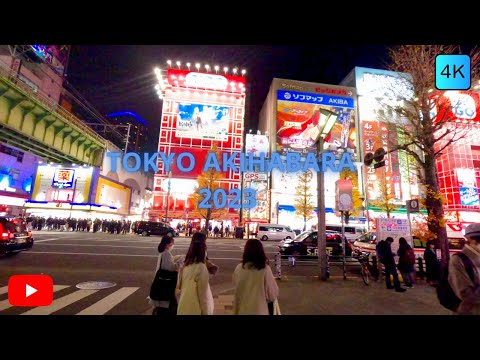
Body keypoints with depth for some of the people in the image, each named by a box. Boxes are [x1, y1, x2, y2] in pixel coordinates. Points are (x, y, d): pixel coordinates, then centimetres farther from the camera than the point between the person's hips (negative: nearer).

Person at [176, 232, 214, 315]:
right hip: (195, 310, -7)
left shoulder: (185, 264, -3)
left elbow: (179, 286, 7)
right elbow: (203, 295, -20)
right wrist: (206, 312, -10)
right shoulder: (201, 268, -25)